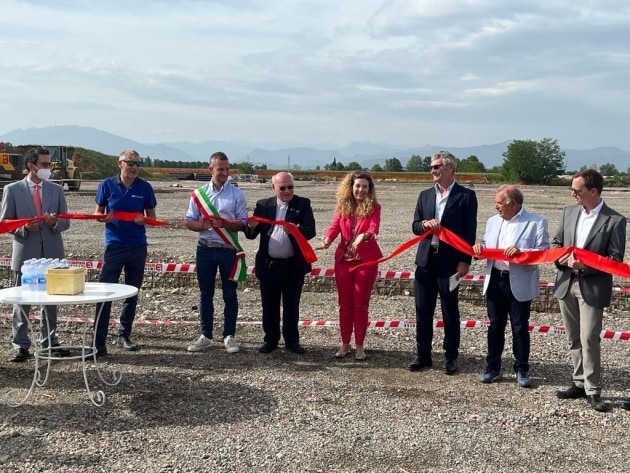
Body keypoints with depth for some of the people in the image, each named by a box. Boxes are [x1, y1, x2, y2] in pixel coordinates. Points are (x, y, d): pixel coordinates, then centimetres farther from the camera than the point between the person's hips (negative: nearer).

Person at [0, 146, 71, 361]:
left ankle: (50, 341, 21)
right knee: (22, 300, 3)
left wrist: (55, 222, -14)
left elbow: (65, 222, 8)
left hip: (52, 253, 3)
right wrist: (23, 227, -17)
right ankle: (21, 345, 11)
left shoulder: (56, 190, 8)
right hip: (25, 253, -2)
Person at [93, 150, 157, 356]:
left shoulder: (144, 187, 2)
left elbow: (152, 216, 9)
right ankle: (99, 342, -5)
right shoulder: (107, 185, 0)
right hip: (114, 245, -2)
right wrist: (104, 217, -16)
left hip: (138, 247, 2)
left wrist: (143, 219, -13)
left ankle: (124, 335, 23)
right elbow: (98, 213, 7)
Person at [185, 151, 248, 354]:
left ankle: (229, 336, 14)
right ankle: (205, 336, 18)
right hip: (205, 249, 2)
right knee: (205, 294, 9)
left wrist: (224, 223, -20)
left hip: (228, 250, -2)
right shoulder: (199, 193, 4)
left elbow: (243, 223, -3)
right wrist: (205, 225, -17)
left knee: (230, 294, 4)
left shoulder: (237, 194, 0)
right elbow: (189, 222, 4)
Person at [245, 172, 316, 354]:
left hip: (294, 265, -1)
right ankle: (270, 339, 20)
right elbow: (251, 235, 3)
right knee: (269, 305, 7)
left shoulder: (303, 204, 1)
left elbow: (311, 230, -10)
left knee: (292, 305, 9)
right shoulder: (263, 205, 5)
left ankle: (292, 340, 20)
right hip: (269, 265, 1)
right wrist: (251, 227, -20)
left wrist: (297, 230, -31)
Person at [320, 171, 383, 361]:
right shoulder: (343, 206, 4)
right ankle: (345, 344, 19)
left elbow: (374, 228, -20)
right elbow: (335, 226, -8)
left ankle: (359, 346, 12)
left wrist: (364, 235, -42)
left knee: (361, 304, 3)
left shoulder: (374, 207, -4)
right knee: (345, 303, 8)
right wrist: (327, 238, -30)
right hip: (343, 259, 3)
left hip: (366, 260, -3)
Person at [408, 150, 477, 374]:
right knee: (423, 311, 8)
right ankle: (423, 355, 18)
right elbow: (415, 226, 11)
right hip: (426, 261, 5)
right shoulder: (425, 195, 13)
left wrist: (465, 261, -11)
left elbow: (470, 231, -5)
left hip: (450, 262, -4)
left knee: (450, 312, 4)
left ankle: (451, 357, 15)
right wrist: (425, 224, -12)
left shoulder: (466, 196, -2)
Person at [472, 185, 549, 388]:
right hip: (495, 280, 5)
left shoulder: (536, 223, -8)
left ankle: (522, 370, 19)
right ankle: (492, 367, 23)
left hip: (520, 284, -5)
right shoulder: (493, 221, 10)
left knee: (520, 328, 5)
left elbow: (543, 252, -13)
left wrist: (520, 251, -26)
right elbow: (487, 245, 19)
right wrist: (480, 246, -3)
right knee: (495, 325, 13)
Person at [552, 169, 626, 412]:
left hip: (593, 287, -6)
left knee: (589, 339, -8)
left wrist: (585, 264, -22)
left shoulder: (615, 220, -9)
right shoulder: (569, 212, 7)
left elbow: (615, 259, -11)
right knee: (574, 339, 13)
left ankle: (592, 391, 1)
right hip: (566, 284, 6)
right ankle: (579, 383, 23)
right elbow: (556, 243, 14)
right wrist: (560, 257, -7)